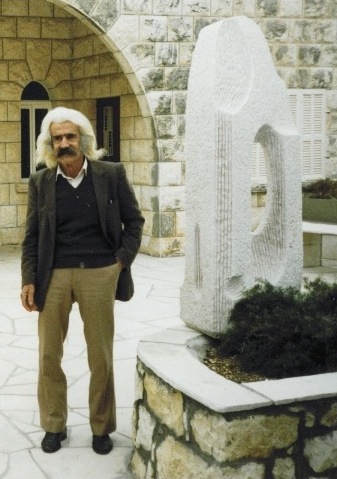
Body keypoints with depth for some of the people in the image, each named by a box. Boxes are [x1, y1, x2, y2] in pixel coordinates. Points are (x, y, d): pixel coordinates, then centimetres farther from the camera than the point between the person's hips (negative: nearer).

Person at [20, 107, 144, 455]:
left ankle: (101, 427, 22)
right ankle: (54, 425, 23)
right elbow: (32, 235, 4)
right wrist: (29, 279, -4)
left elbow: (134, 220, 7)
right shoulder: (40, 182, 2)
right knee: (49, 355, 7)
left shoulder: (111, 175, -1)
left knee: (101, 357, 7)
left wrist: (122, 260, -3)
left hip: (98, 273, -1)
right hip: (53, 275, 1)